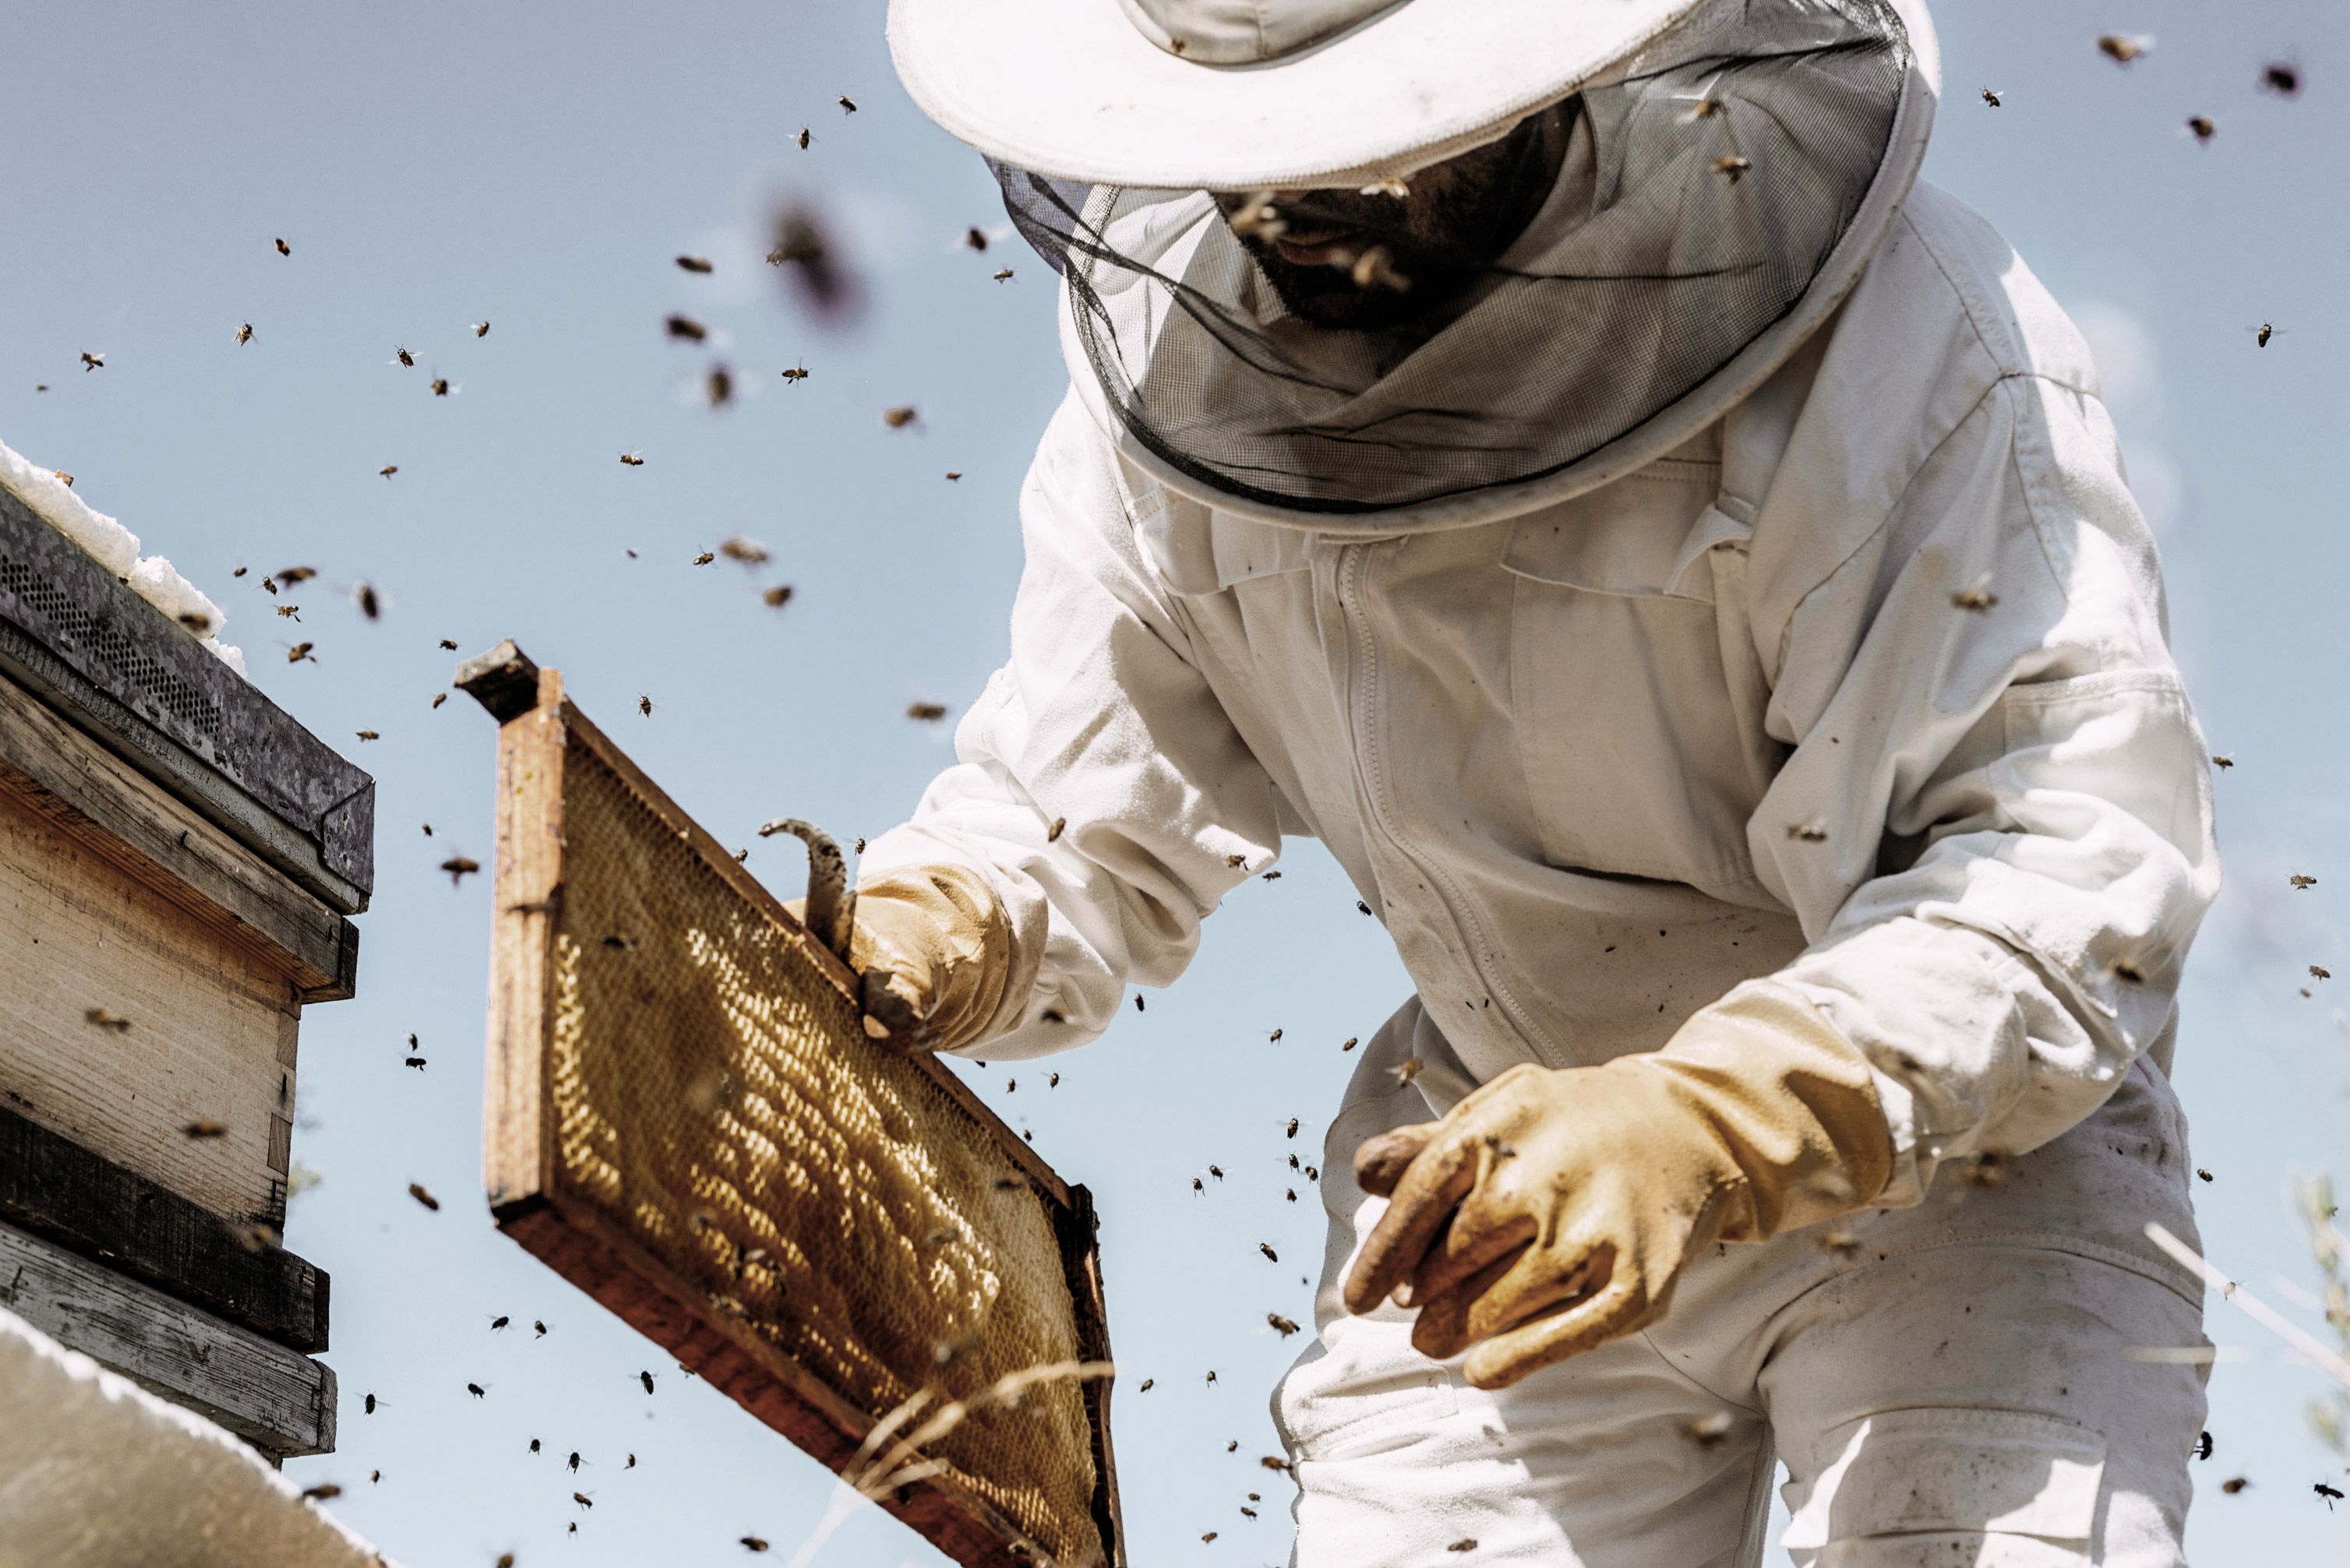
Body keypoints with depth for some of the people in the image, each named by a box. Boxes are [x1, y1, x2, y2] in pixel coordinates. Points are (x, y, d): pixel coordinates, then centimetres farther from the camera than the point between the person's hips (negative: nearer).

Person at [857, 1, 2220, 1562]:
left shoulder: (1889, 324, -23)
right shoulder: (1178, 362, -5)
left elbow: (2081, 841, -29)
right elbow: (1080, 817, 4)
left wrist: (1708, 1125, -44)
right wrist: (922, 933, -19)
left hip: (1950, 1155, -4)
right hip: (1506, 1172, 4)